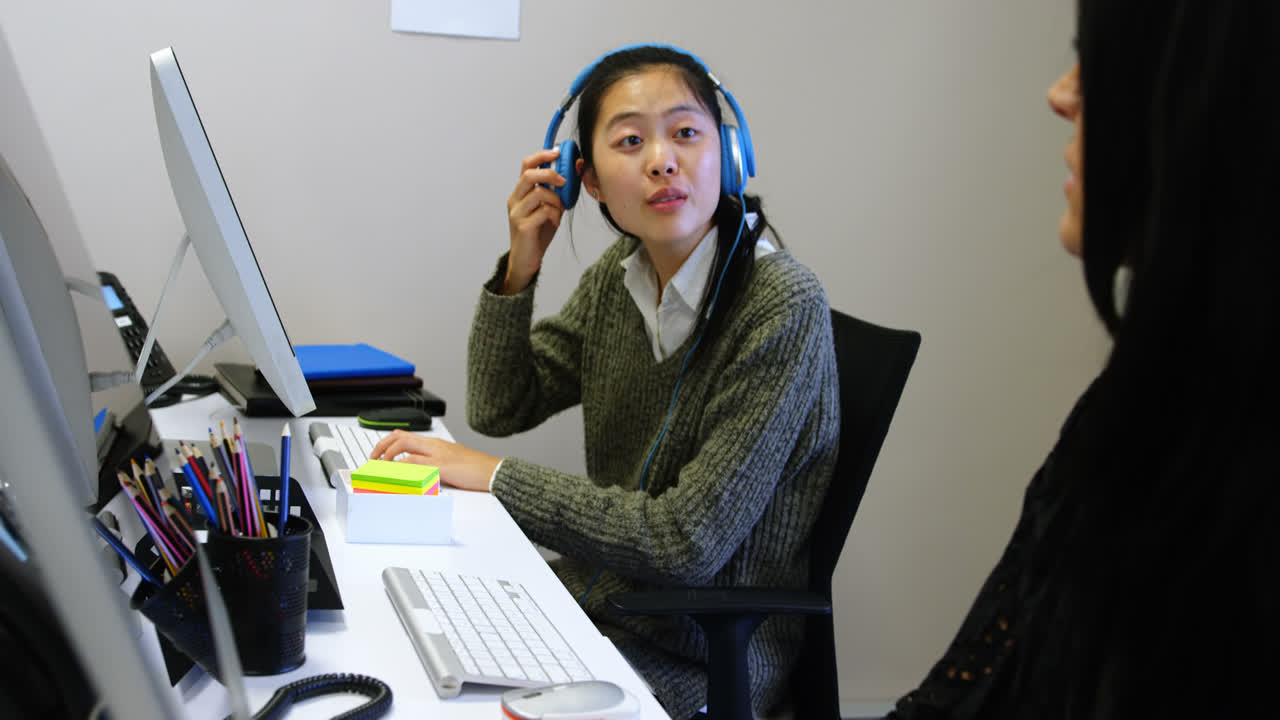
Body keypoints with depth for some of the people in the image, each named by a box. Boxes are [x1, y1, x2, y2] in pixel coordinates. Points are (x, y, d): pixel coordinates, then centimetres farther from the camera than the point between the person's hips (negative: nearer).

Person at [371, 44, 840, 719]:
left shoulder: (783, 307, -22)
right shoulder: (620, 273, 0)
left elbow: (688, 542, -23)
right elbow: (499, 408, 8)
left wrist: (493, 476, -19)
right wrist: (519, 269, -8)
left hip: (702, 657, -6)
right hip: (591, 598, 6)